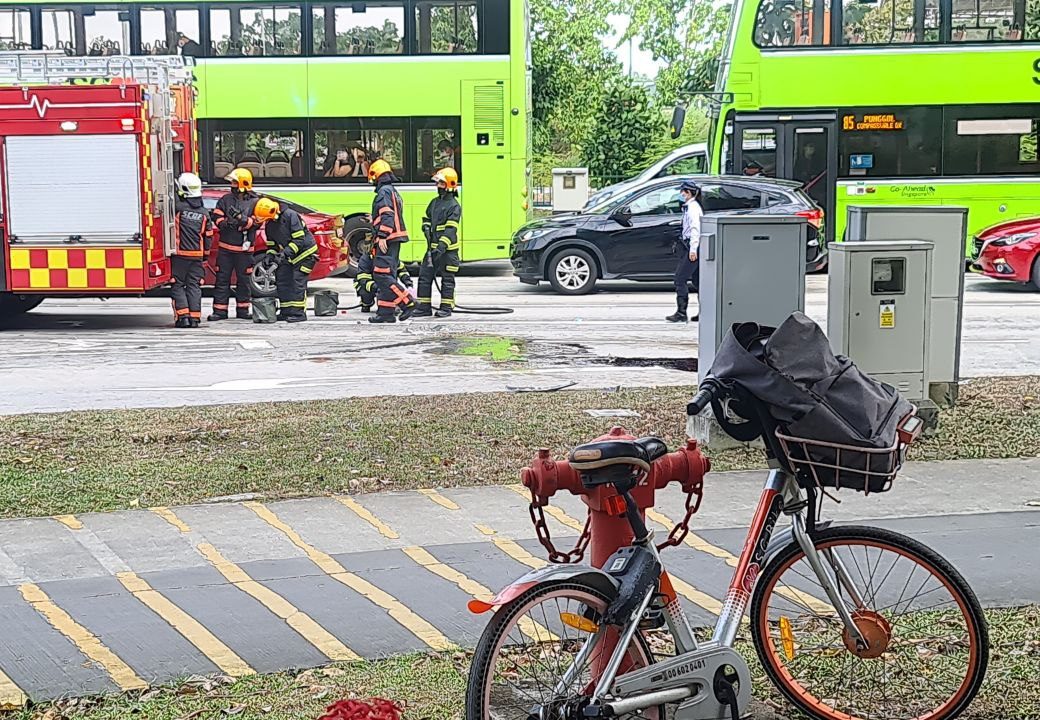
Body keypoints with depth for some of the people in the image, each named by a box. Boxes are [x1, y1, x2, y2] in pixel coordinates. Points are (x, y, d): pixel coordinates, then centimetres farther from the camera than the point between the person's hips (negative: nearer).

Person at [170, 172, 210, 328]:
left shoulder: (179, 208, -11)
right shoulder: (204, 213, 4)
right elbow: (208, 236, 8)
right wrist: (205, 253, 19)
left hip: (180, 254, -4)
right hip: (197, 255, 4)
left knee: (178, 286, 4)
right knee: (194, 286, 8)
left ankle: (182, 316, -6)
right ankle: (195, 318, 4)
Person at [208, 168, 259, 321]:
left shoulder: (255, 202, 1)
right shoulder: (226, 199, 7)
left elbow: (255, 222, -10)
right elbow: (216, 216, 3)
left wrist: (240, 217, -24)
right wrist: (224, 224, -17)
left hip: (244, 249, -1)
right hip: (225, 247, 2)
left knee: (243, 280, 7)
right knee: (222, 279, 1)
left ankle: (242, 310, 18)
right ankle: (220, 311, 4)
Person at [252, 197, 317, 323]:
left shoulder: (290, 215, -23)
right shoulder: (269, 224, 2)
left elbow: (299, 239, -26)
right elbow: (271, 243, 12)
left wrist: (285, 253, -30)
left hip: (305, 253, -8)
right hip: (289, 256, 8)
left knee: (298, 282, -13)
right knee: (282, 281, 4)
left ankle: (299, 313, -11)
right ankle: (286, 312, 11)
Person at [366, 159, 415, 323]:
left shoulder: (384, 191, -9)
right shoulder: (394, 192, 22)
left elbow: (387, 215, -20)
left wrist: (382, 236, -23)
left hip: (386, 241, -10)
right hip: (394, 241, 10)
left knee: (383, 275, -13)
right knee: (387, 276, 9)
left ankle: (407, 303, -16)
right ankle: (385, 313, 7)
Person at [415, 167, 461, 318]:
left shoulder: (454, 206, -10)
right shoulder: (434, 202, 14)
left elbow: (451, 230, -18)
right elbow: (427, 219, 25)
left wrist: (441, 247, -27)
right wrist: (427, 228, 2)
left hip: (448, 249, -8)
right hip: (433, 247, 8)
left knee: (447, 279, 1)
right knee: (425, 276, 5)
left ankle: (446, 308, 9)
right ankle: (425, 307, 10)